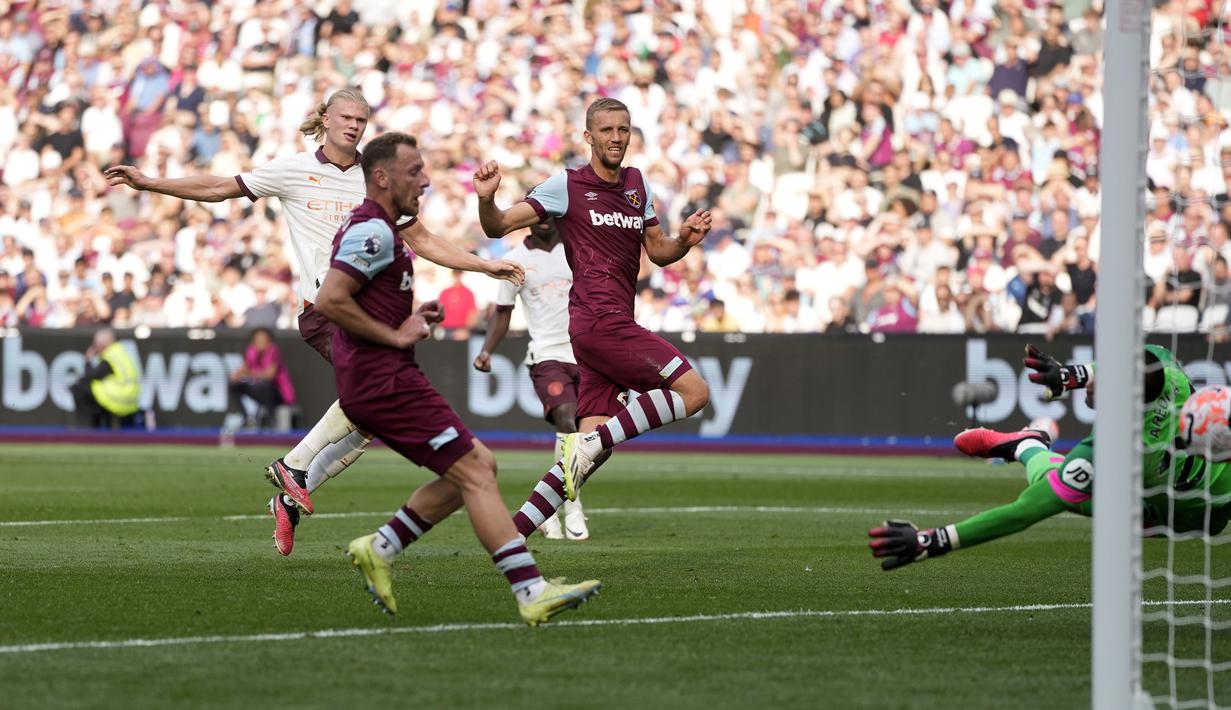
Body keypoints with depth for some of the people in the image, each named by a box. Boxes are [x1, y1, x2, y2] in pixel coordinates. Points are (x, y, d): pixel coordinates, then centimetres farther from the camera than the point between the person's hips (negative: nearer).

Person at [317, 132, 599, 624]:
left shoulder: (373, 229, 19)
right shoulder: (372, 231, -14)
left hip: (373, 382, 10)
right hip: (385, 381, -10)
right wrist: (395, 334, -16)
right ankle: (532, 592, -16)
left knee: (477, 467, 11)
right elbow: (329, 301, -24)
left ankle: (379, 549, 11)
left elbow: (369, 309, 28)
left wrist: (412, 317, 13)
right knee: (475, 474, -12)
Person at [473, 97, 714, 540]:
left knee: (596, 446, -1)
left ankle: (515, 531, -3)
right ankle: (591, 443, -13)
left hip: (615, 324, 7)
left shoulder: (636, 184, 18)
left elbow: (658, 252, 24)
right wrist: (486, 199, -24)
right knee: (694, 391, -14)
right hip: (599, 318, -7)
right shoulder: (567, 186, -2)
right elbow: (498, 228, -3)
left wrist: (685, 240, 2)